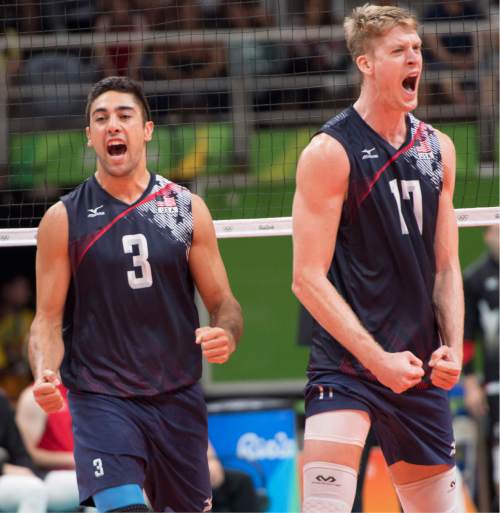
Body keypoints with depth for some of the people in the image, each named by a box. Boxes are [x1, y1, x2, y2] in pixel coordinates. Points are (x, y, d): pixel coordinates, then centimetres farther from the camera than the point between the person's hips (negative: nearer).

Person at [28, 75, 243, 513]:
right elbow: (49, 318, 1)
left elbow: (223, 302, 7)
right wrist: (44, 373, -19)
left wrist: (226, 335, -17)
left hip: (178, 396, 3)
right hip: (101, 399, -3)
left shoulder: (187, 209, 4)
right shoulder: (64, 219, 0)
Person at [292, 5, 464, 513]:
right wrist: (378, 359, -18)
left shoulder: (437, 149, 11)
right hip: (346, 366, -6)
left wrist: (452, 346, 0)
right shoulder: (331, 152, -9)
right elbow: (308, 278, -12)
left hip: (419, 370, 6)